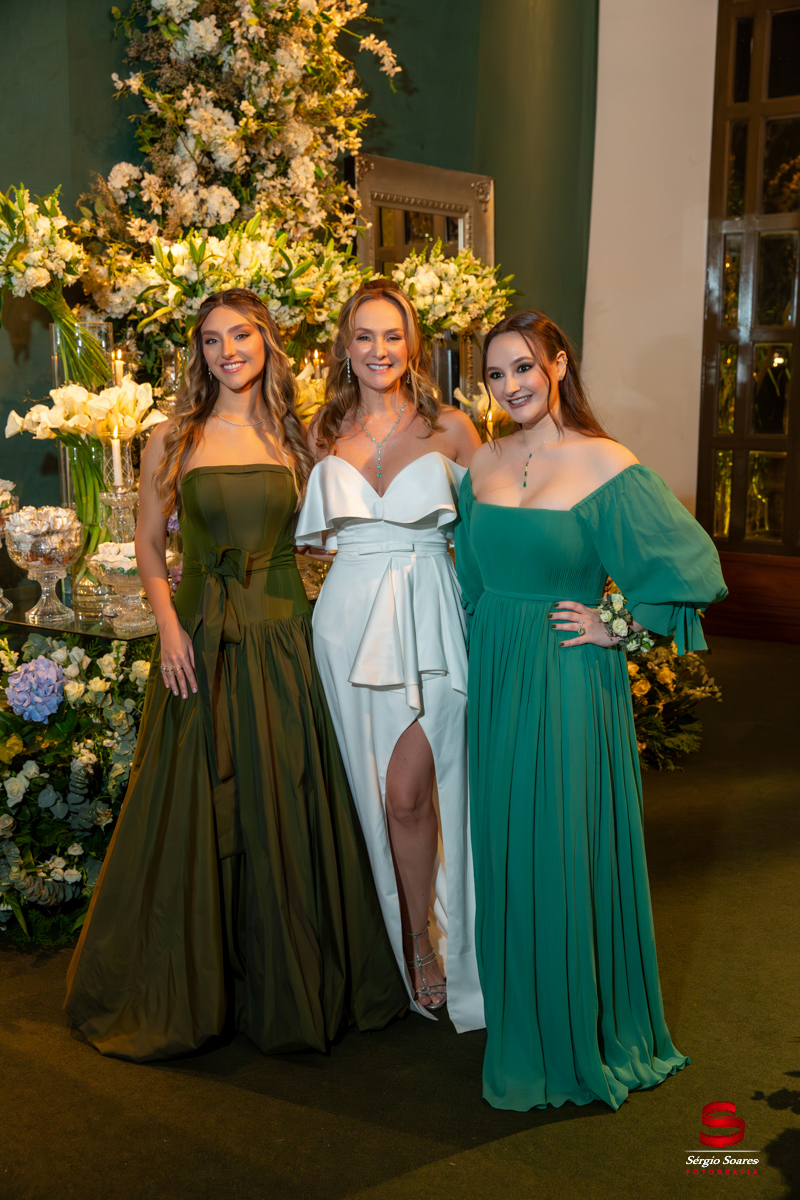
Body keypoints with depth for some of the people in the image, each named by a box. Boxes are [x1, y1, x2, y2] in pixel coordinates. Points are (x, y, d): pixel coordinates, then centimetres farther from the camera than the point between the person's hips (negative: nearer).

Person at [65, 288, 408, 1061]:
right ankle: (185, 991, 24)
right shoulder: (173, 440, 3)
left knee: (285, 808, 6)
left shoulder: (296, 440, 7)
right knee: (194, 810, 4)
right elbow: (148, 544, 6)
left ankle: (288, 987, 24)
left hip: (283, 636, 1)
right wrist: (168, 626, -6)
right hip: (201, 641, -1)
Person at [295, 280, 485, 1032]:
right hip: (350, 619, 2)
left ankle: (423, 940, 16)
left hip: (429, 619, -2)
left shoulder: (451, 428, 2)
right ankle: (386, 944, 25)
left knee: (407, 794, -6)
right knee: (369, 792, 8)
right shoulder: (326, 434, 9)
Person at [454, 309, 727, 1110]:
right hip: (495, 681, 6)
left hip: (568, 684, -5)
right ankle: (520, 1031, 31)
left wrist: (619, 627, -10)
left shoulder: (603, 464, -10)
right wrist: (484, 648, 13)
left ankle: (581, 1039, 22)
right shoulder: (482, 465, 7)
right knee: (504, 856, 12)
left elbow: (689, 563, -10)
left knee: (565, 855, 2)